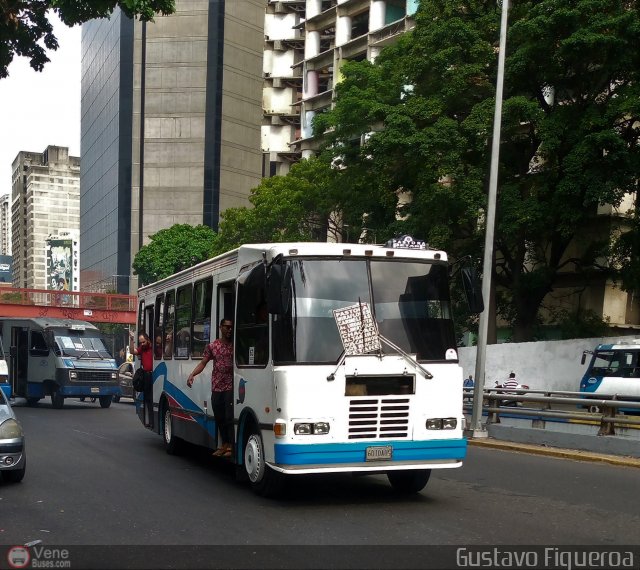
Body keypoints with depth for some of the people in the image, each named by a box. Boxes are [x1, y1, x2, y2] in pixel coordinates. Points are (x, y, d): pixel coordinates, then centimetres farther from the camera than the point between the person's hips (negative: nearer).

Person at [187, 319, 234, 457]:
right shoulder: (212, 346, 9)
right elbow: (203, 363, 7)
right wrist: (192, 375, -8)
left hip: (231, 387, -3)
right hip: (216, 387, 3)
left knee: (230, 417, -7)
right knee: (219, 418, 9)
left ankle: (231, 446, -1)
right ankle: (224, 444, 21)